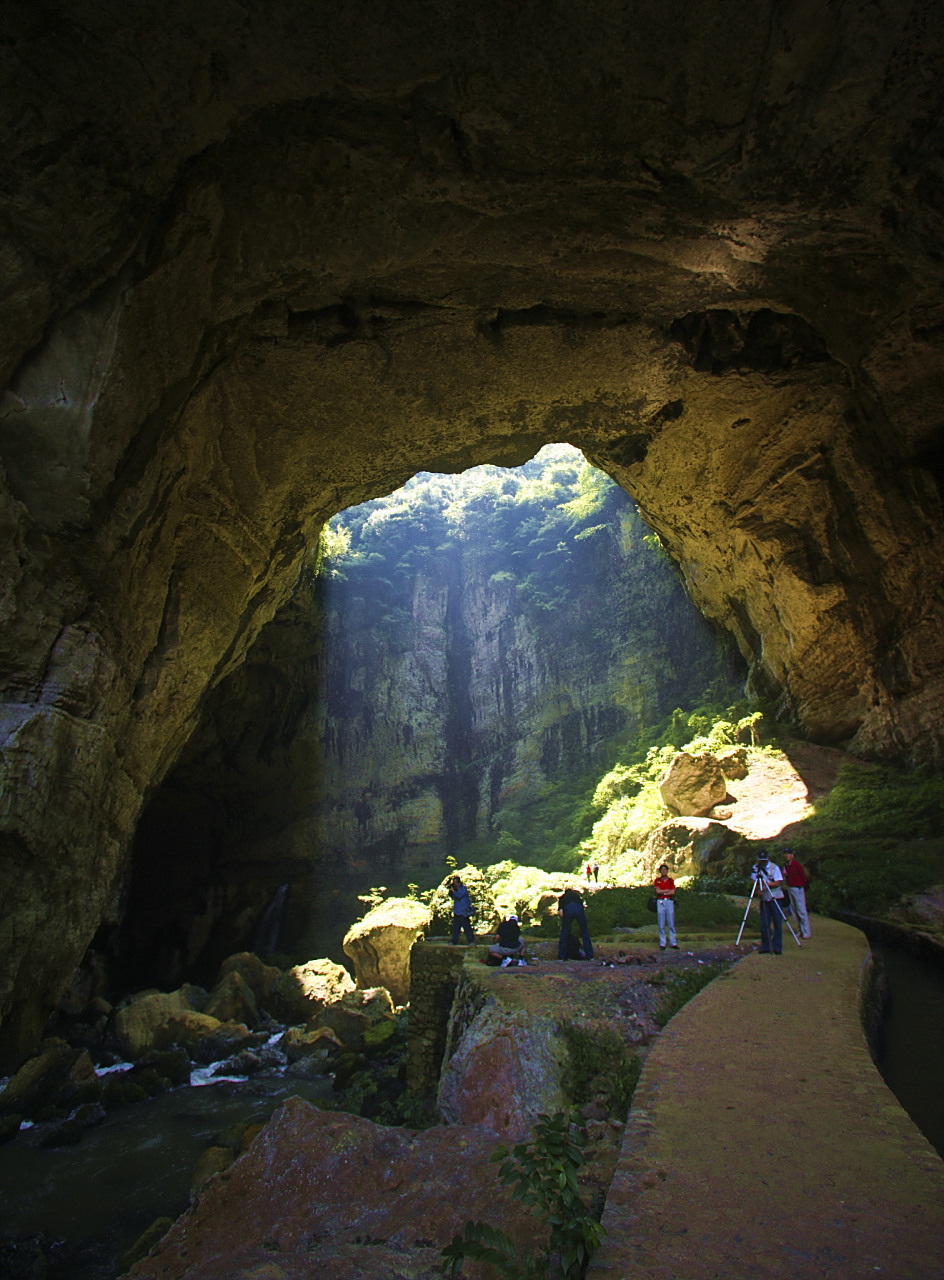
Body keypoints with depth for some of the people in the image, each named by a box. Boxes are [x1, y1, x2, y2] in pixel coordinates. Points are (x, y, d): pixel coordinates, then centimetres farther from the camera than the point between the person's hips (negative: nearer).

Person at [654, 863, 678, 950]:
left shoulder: (671, 880, 9)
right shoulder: (657, 880, 6)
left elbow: (673, 892, -3)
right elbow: (658, 891, -7)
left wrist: (663, 892, -6)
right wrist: (668, 890, -4)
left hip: (669, 902, 1)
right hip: (660, 902, -1)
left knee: (671, 924, 0)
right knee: (661, 924, -1)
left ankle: (673, 943, 7)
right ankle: (662, 944, 4)